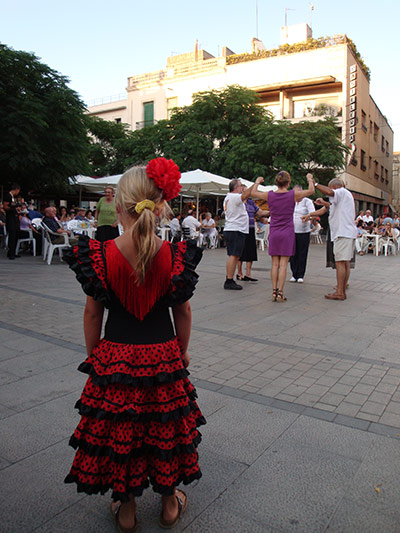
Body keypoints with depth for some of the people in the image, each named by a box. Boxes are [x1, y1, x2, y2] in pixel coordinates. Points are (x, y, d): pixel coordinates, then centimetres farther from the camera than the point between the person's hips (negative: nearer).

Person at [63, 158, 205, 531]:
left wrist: (93, 355, 10)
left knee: (117, 430, 19)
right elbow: (182, 311, -3)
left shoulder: (100, 256, -14)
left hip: (114, 357, 0)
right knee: (165, 427, 20)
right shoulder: (176, 256, -13)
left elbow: (92, 313, -5)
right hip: (163, 355, 1)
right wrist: (182, 351, 13)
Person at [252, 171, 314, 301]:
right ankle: (280, 293, 0)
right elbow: (311, 190, 8)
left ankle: (274, 292, 8)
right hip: (287, 233, -2)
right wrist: (309, 179, 26)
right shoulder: (293, 194, -6)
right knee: (283, 264, -1)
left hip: (274, 233, 2)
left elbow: (254, 193, 16)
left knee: (275, 264, 7)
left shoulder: (269, 195, -1)